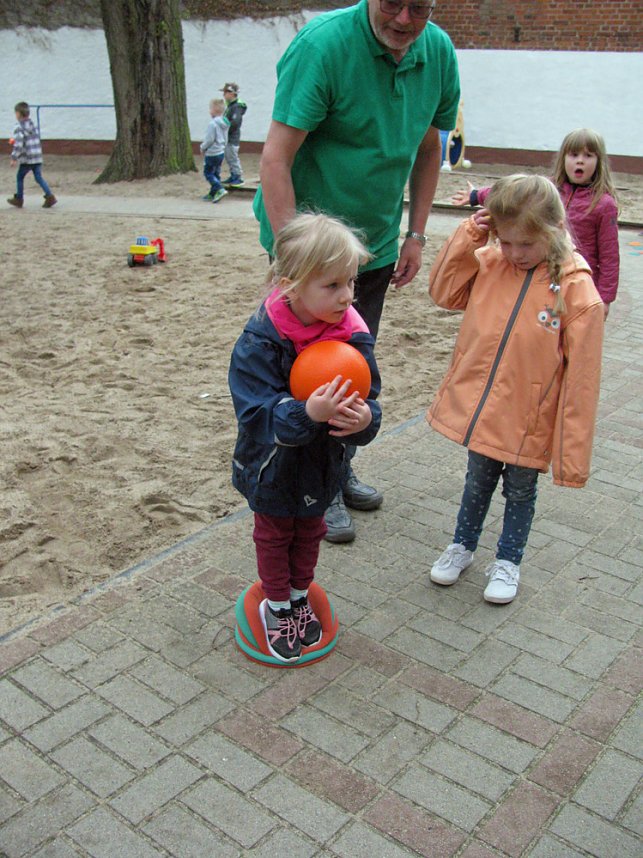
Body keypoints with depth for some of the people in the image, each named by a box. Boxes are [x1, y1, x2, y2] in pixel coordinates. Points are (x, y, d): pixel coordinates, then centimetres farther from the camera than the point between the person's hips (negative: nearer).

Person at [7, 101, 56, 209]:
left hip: (27, 159, -6)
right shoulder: (33, 125, 11)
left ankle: (19, 199, 19)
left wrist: (14, 158, -14)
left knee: (19, 176, 11)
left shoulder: (19, 128, -12)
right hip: (38, 157, 6)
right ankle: (49, 196, -10)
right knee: (39, 177, 6)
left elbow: (18, 144, -19)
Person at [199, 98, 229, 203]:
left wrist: (203, 147, -5)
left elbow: (209, 140, -20)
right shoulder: (224, 123, 7)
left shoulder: (212, 123, -21)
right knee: (216, 173, 14)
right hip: (221, 152, 9)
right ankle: (212, 194, 20)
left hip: (212, 153, -9)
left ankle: (220, 189, -15)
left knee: (208, 173, 0)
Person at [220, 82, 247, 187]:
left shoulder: (237, 106, -15)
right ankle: (233, 176, 21)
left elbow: (235, 122, -25)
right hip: (227, 138, 9)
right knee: (228, 157, 13)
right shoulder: (230, 106, 14)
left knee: (233, 157, -5)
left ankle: (239, 177, 1)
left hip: (232, 138, -9)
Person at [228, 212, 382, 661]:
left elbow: (366, 399, -15)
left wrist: (365, 417, -40)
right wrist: (307, 413, -51)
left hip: (322, 463, 4)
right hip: (273, 467, -3)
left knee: (310, 531, 25)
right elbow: (257, 413, -33)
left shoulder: (353, 334, -18)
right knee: (274, 534, 19)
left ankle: (299, 597, 50)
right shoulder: (260, 341, -29)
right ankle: (276, 606, 43)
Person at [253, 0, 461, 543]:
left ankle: (339, 472, 35)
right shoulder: (324, 44, -22)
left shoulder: (439, 52, -3)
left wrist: (416, 237, 6)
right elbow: (275, 158, -24)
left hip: (376, 244, 6)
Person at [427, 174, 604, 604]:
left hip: (529, 422, -3)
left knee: (520, 491, 18)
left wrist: (573, 450, -15)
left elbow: (581, 378, -17)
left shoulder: (576, 290, -19)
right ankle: (462, 547, 44)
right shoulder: (489, 263, -6)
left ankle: (508, 561, 39)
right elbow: (444, 292, 5)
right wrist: (467, 239, -10)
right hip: (479, 409, 3)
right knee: (478, 482, 23)